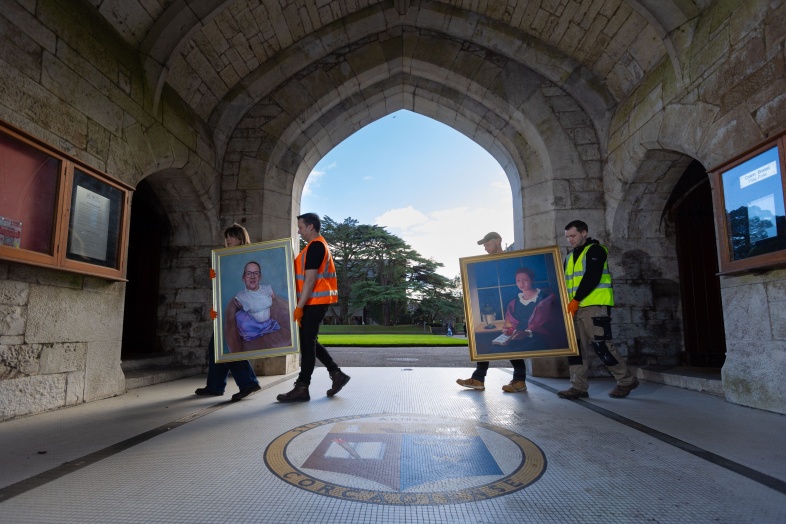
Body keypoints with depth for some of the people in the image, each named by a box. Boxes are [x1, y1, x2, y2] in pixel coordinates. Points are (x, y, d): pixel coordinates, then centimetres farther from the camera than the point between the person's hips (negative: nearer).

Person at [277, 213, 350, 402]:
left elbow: (310, 279, -21)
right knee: (309, 341, 14)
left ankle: (302, 388, 2)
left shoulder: (315, 246, -13)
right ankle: (337, 374, 18)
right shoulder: (318, 245, 19)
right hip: (315, 302, 10)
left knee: (307, 342, -5)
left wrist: (299, 306, -23)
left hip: (314, 302, -10)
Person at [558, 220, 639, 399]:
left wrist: (575, 300, -18)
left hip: (595, 306, -8)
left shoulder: (595, 250, -3)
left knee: (601, 345, -6)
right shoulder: (570, 256, 20)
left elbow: (592, 278, -16)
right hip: (576, 307, 8)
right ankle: (579, 386, 7)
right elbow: (567, 282, 20)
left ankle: (627, 380, 12)